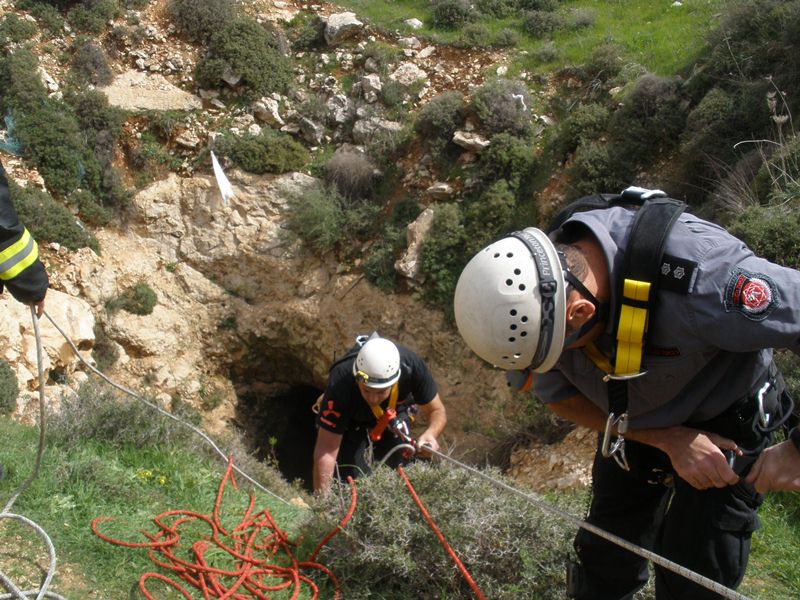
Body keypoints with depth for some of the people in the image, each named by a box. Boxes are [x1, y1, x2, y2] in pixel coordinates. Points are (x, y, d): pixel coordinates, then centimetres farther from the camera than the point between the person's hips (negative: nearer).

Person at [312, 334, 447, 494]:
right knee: (355, 478, -14)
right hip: (352, 422, -2)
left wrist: (430, 434, -45)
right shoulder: (340, 383, -43)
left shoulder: (412, 366, -38)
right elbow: (326, 450, -40)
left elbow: (437, 411, -23)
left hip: (394, 413, 2)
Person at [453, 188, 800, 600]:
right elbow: (557, 396, -8)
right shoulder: (538, 285, -23)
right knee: (603, 567, 11)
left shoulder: (701, 276, -42)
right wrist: (668, 440, -17)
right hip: (635, 423, 4)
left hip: (722, 423, -4)